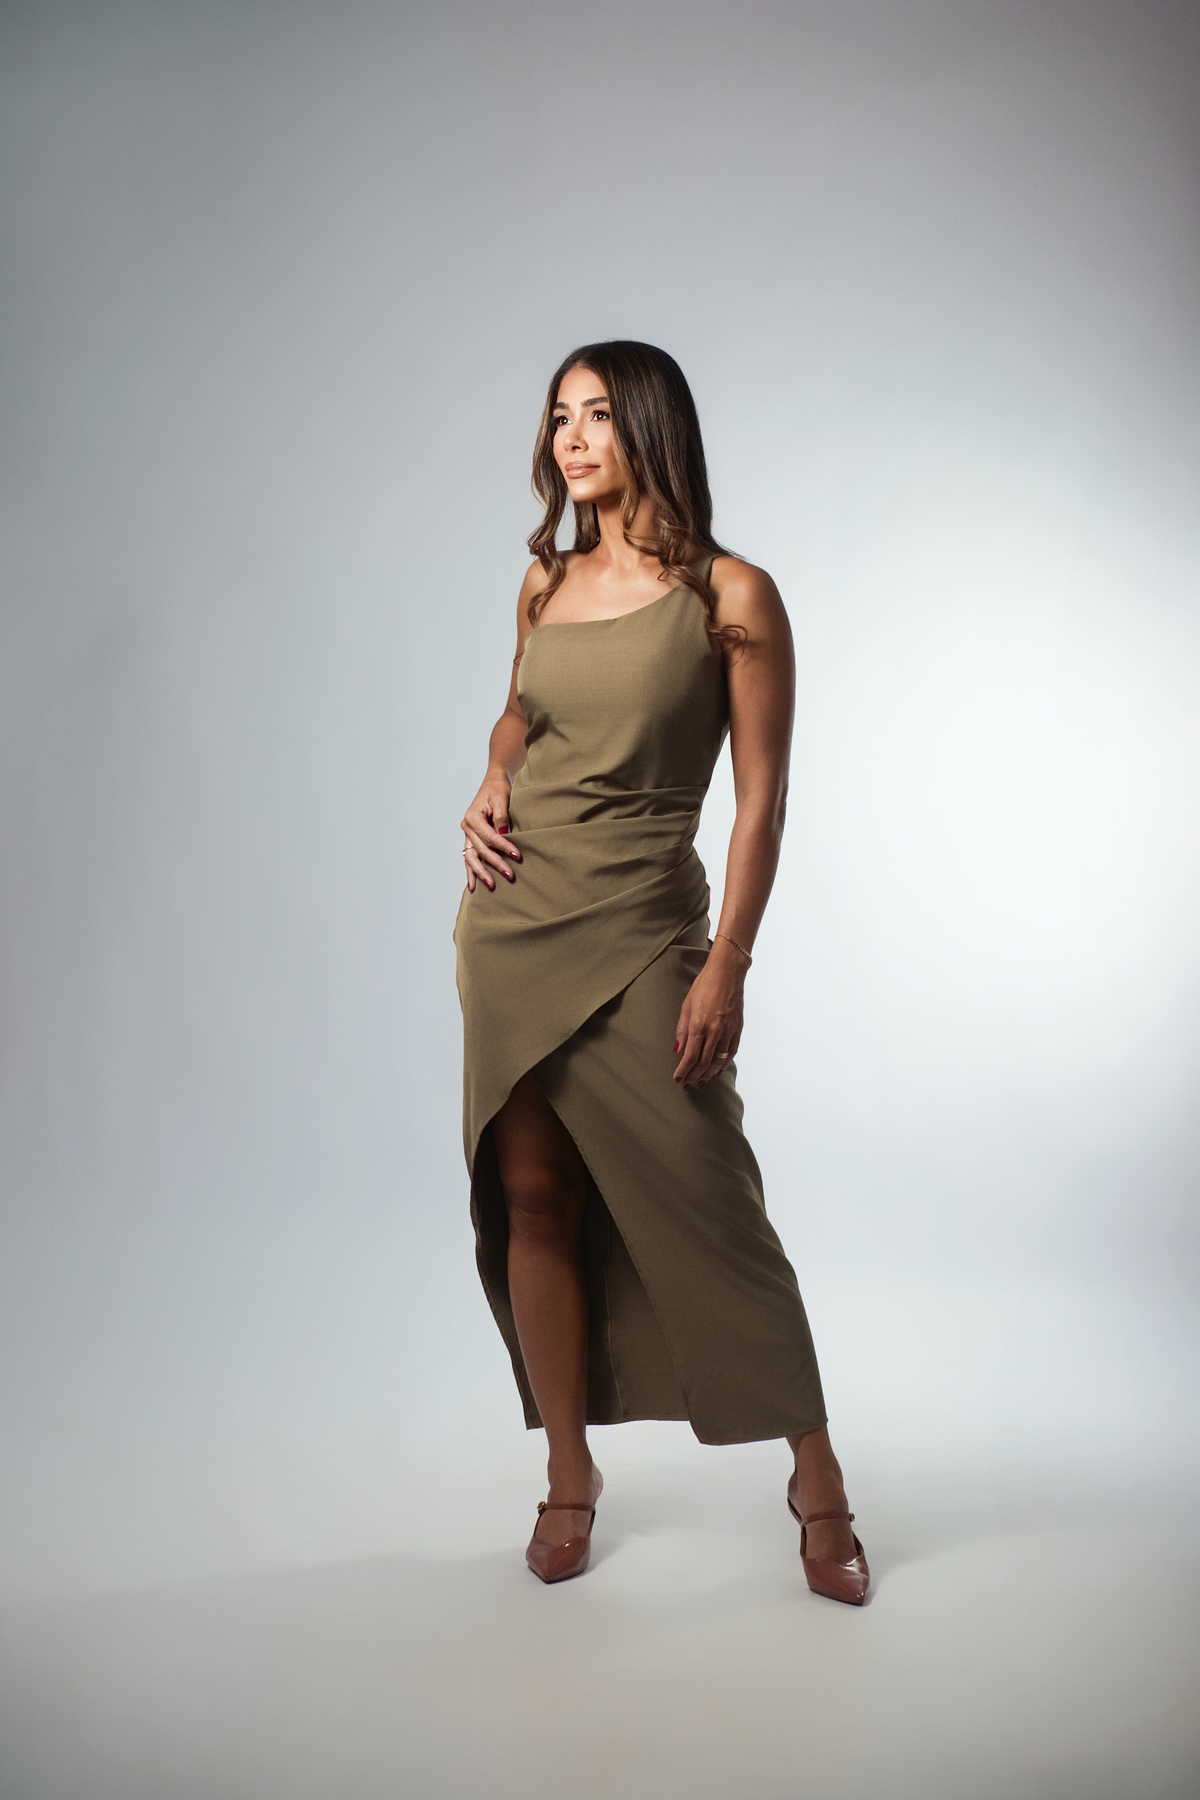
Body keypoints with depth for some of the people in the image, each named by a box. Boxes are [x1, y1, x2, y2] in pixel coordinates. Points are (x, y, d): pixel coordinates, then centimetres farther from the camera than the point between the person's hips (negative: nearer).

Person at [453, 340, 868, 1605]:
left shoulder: (730, 596, -6)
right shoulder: (546, 582, 9)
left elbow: (762, 797, -7)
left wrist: (728, 966, -13)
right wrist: (488, 792, 4)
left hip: (641, 930, -5)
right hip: (513, 916, 5)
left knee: (706, 1206, -3)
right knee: (532, 1198, 7)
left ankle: (817, 1478, 17)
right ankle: (570, 1478, 24)